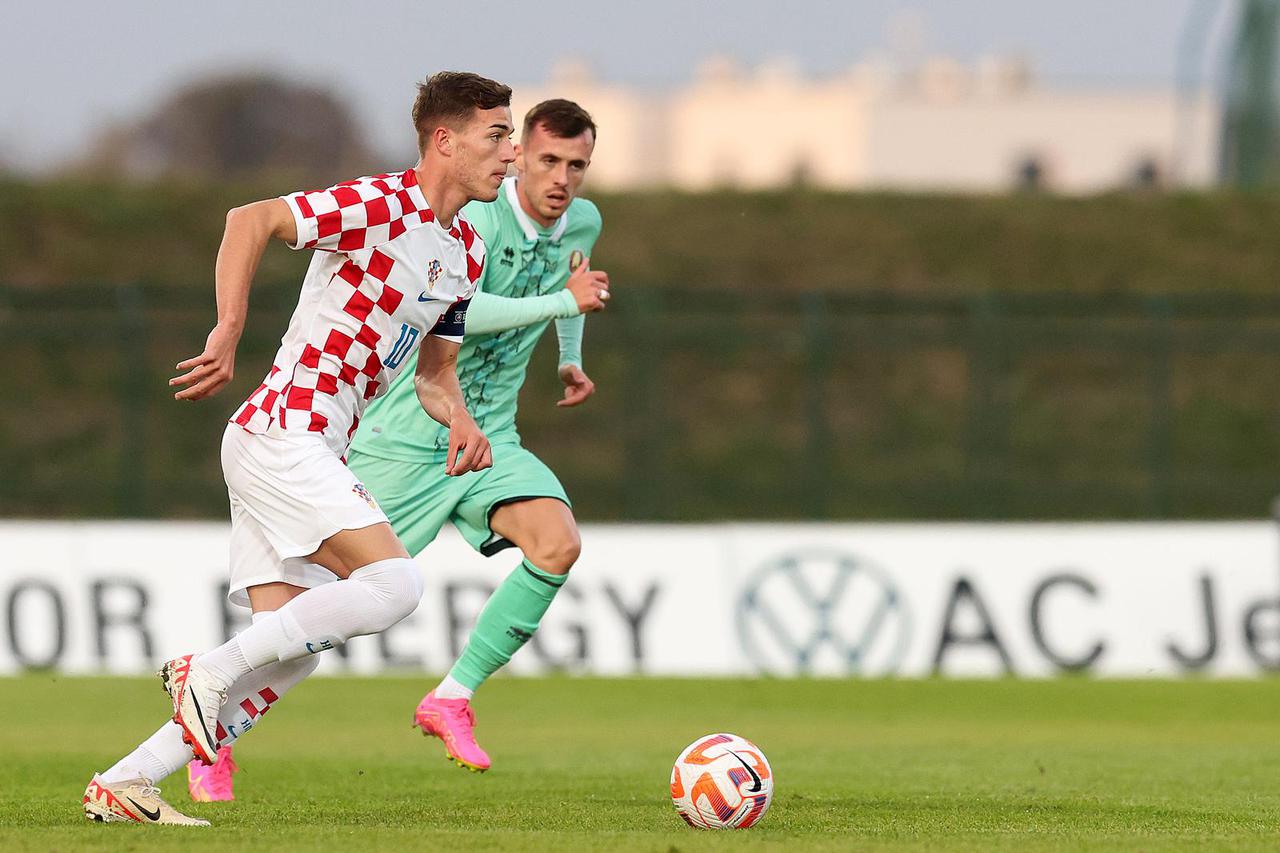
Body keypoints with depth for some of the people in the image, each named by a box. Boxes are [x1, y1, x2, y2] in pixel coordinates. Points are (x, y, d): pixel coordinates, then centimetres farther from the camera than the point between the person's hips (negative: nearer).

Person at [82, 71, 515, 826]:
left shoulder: (466, 253, 16)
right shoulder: (383, 205, -12)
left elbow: (435, 371, 26)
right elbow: (251, 220, -20)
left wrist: (461, 424, 4)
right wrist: (228, 333, -28)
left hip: (314, 452, 9)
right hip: (281, 435, -9)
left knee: (289, 655, 3)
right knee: (394, 583, -22)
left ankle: (121, 786, 6)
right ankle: (211, 670, -12)